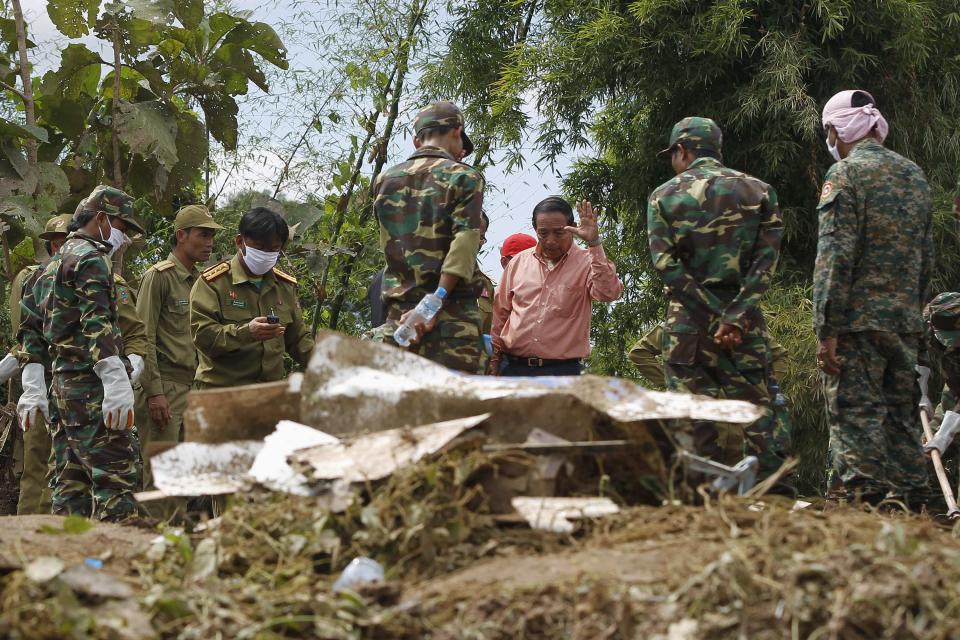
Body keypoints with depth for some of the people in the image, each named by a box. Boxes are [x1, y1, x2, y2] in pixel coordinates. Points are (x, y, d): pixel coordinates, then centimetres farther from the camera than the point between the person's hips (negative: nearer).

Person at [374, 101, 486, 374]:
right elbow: (464, 245, -12)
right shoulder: (464, 177, -1)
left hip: (398, 315, 5)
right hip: (452, 314, -5)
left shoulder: (385, 180, 15)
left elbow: (391, 244, 16)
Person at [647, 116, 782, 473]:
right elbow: (766, 260, -6)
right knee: (755, 415, 5)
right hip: (745, 319, 1)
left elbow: (666, 264, -8)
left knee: (695, 422, 2)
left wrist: (717, 313, -10)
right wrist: (735, 318, -12)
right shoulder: (759, 192, 7)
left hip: (687, 321, -1)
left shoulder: (663, 196, 4)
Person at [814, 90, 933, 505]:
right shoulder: (914, 174, 15)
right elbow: (926, 256, 18)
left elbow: (835, 257, -15)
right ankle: (907, 499, 13)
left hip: (858, 319, -7)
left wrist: (826, 330, -16)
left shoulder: (846, 173, -8)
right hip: (905, 322, 7)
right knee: (901, 414, 12)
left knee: (855, 415, -7)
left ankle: (865, 499, -12)